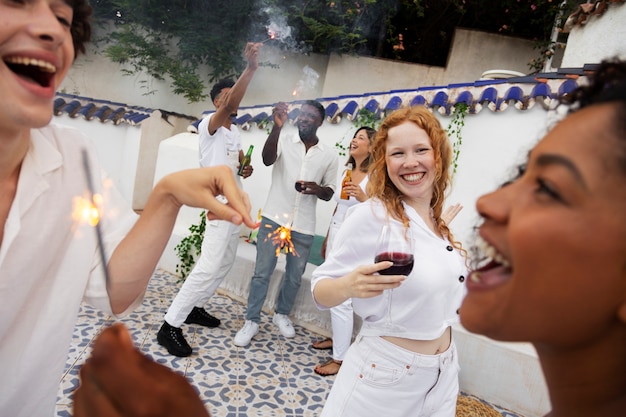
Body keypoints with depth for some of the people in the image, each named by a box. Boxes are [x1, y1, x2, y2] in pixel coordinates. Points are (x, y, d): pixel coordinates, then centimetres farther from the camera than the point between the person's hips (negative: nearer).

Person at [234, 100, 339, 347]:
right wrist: (277, 126, -32)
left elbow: (330, 193, 9)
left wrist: (318, 189, -15)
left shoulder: (329, 155, 4)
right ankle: (252, 321, 18)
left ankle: (282, 314, 36)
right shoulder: (285, 138, -1)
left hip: (304, 226, 2)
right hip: (274, 218, -2)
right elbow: (267, 159, -20)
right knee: (262, 272, 3)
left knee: (295, 276, 13)